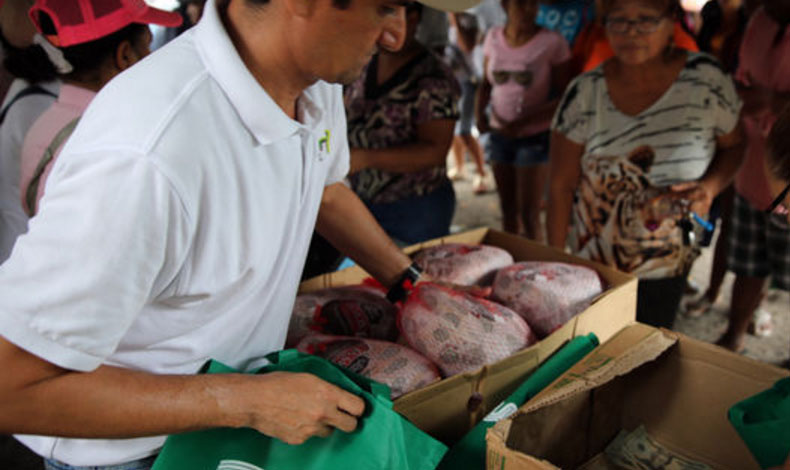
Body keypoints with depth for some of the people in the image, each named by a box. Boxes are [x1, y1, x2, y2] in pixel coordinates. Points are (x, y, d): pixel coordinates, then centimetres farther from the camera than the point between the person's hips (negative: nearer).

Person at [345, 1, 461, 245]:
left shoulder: (434, 80, -14)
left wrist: (365, 158, -29)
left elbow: (434, 152, -21)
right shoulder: (363, 66, 6)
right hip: (360, 201, 6)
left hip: (414, 210, -6)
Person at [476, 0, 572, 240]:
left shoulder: (552, 42, -12)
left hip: (535, 137, -4)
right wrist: (479, 112, -7)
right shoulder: (493, 38, 1)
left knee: (529, 214, -2)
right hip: (499, 134, 4)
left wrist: (523, 123, -20)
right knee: (508, 209, 14)